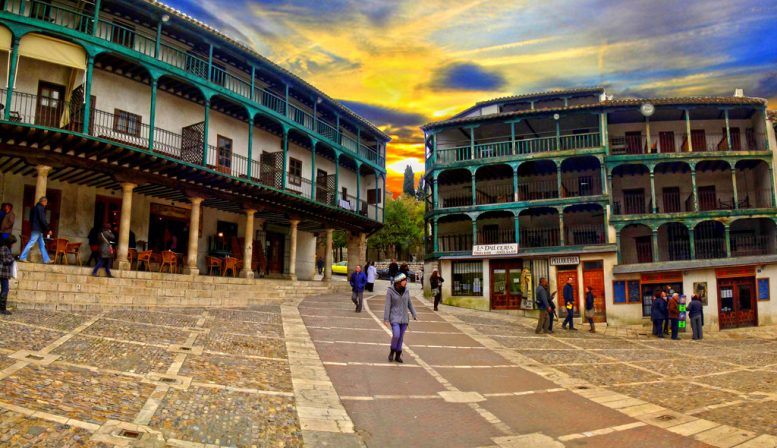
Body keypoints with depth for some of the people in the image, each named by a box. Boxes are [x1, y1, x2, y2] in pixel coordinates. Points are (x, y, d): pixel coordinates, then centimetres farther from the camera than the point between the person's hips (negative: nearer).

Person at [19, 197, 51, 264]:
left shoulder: (36, 207, 17)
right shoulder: (40, 208, -12)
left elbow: (31, 218, 19)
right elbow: (42, 220, -18)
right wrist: (48, 229, -15)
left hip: (37, 229, 10)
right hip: (38, 229, -10)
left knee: (42, 245, 9)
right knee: (31, 243, -7)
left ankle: (46, 259, 10)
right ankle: (22, 257, -3)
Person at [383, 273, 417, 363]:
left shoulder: (406, 290, 0)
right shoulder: (390, 291, -12)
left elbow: (409, 303, 10)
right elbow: (387, 305, -11)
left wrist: (414, 315, 10)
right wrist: (386, 319, -13)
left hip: (404, 317, 4)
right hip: (394, 317, -4)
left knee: (401, 337, 7)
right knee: (396, 335, -17)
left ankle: (398, 356, 20)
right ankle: (392, 351, 8)